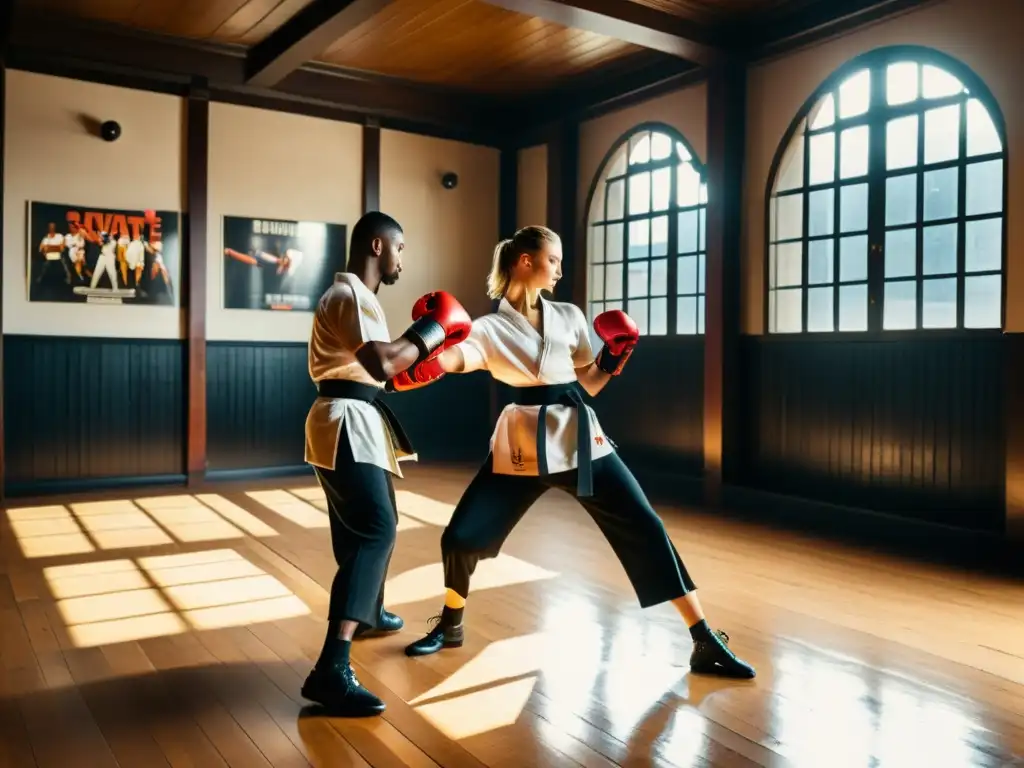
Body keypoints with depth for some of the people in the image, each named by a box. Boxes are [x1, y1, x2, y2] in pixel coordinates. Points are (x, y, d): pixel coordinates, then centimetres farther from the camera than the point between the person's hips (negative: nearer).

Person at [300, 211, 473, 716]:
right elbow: (382, 363, -28)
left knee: (373, 526, 25)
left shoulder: (355, 294, 21)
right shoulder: (349, 295, -14)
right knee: (374, 533, -21)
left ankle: (368, 613, 47)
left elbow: (378, 366, 18)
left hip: (358, 423, 11)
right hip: (346, 424, -11)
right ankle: (332, 669, -25)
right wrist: (432, 330, -14)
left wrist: (423, 338, 8)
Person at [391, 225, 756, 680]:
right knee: (461, 537, -2)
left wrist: (617, 353, -4)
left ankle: (705, 644, 5)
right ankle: (450, 626, 29)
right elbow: (454, 359, -20)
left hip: (578, 438, 2)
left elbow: (590, 383, 13)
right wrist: (418, 368, -41)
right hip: (522, 444, -1)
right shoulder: (490, 328, 0)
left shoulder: (569, 317, 8)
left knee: (645, 529, -5)